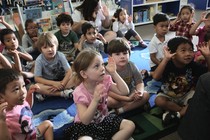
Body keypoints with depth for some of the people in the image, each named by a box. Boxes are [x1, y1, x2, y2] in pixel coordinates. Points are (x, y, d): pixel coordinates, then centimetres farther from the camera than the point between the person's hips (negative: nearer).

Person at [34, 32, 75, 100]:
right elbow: (37, 78, -16)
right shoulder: (39, 60, -16)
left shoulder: (60, 56, -15)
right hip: (48, 83, -1)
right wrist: (53, 83, -25)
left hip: (61, 80, 1)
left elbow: (69, 71, -16)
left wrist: (62, 84, -30)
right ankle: (63, 93, -28)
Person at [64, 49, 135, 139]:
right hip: (86, 126, -5)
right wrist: (95, 100, -45)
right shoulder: (80, 92, -24)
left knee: (130, 125, -10)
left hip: (104, 120, 5)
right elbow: (85, 121, -30)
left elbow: (124, 92, -12)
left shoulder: (105, 81, -8)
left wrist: (113, 73, -17)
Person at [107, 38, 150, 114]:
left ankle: (120, 110, -18)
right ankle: (135, 104, -12)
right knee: (107, 100, -33)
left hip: (130, 94, 4)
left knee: (145, 95, -19)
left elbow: (139, 82, -8)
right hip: (116, 96, -3)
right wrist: (127, 99, -33)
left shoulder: (131, 66, -10)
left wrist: (139, 92, -32)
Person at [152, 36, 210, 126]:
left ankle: (177, 114, -18)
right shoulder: (168, 65, -24)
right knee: (158, 101, -32)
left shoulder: (192, 65, -13)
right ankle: (187, 110, -14)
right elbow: (155, 77, -42)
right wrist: (166, 59, -47)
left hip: (185, 95, 3)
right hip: (168, 95, -2)